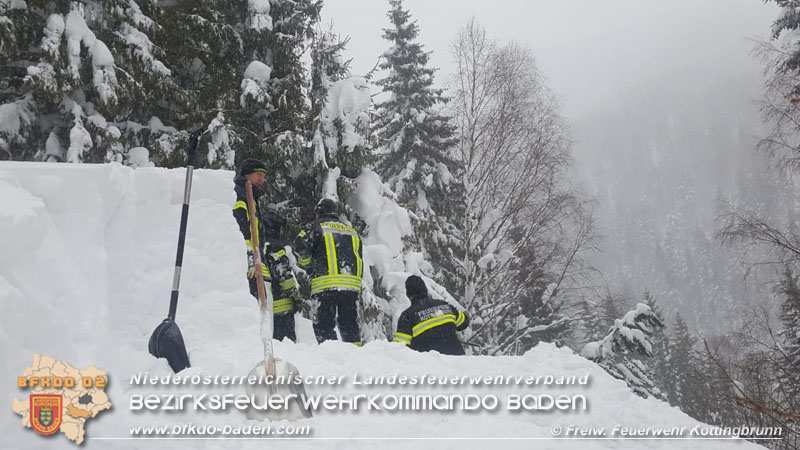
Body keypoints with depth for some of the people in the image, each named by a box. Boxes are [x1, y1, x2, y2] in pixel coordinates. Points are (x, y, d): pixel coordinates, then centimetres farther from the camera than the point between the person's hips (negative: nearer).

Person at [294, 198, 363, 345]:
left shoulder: (315, 227, 7)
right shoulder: (352, 231, 24)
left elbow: (301, 246, -8)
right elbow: (360, 262, 24)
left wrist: (308, 266, 7)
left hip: (325, 284, -5)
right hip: (352, 284, 5)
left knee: (323, 324, 0)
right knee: (349, 324, 13)